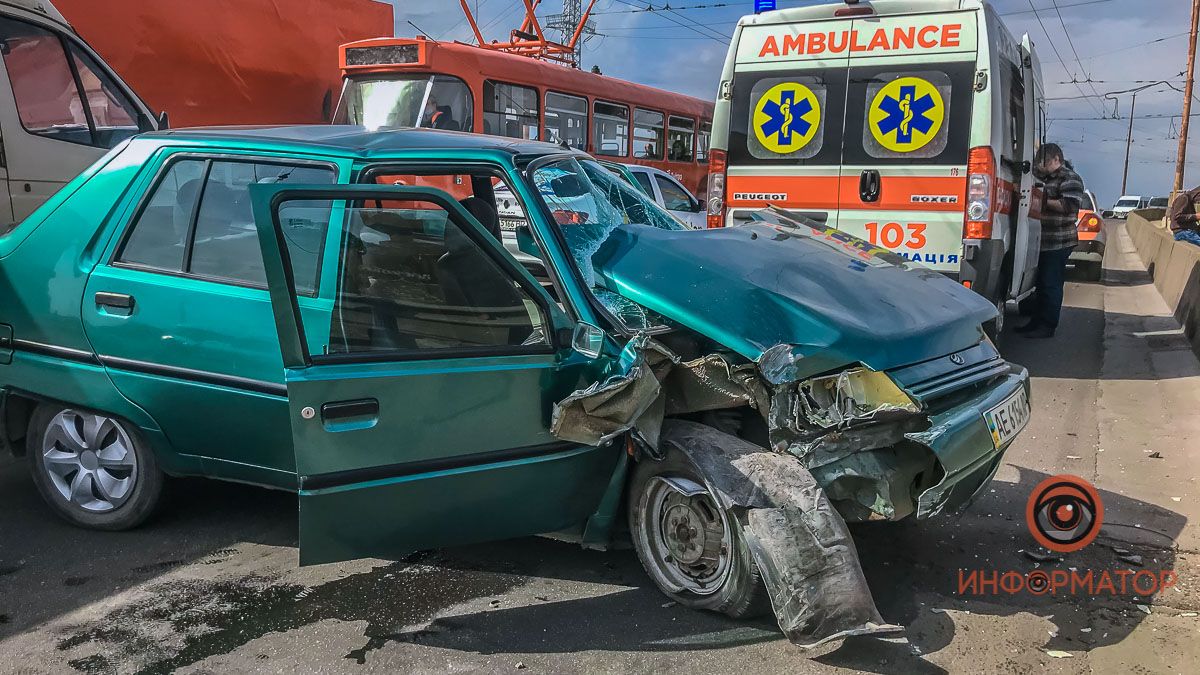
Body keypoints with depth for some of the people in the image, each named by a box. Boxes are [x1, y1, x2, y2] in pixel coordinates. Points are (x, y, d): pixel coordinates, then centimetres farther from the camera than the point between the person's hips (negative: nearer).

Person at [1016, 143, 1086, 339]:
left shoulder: (1070, 178, -10)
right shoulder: (1050, 177, 17)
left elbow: (1069, 205, -22)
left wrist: (1044, 201, -16)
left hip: (1060, 242, -10)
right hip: (1047, 241, 10)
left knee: (1051, 284, -6)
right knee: (1042, 283, 14)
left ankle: (1048, 326, -1)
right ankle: (1037, 322, 22)